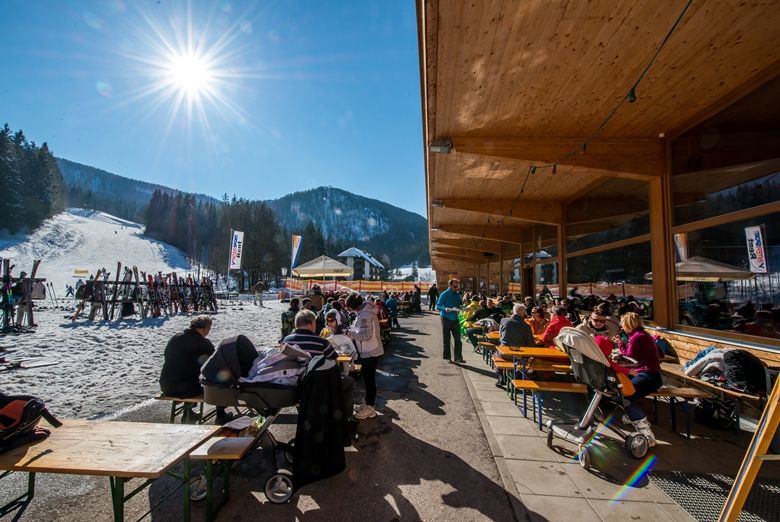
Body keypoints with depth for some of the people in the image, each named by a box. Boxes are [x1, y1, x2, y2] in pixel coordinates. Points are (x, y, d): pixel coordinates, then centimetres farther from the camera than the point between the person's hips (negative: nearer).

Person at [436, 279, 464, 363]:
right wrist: (445, 309, -27)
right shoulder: (444, 294, -8)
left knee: (458, 339, 1)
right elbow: (438, 306, -10)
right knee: (446, 339, 6)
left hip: (455, 319, 5)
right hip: (446, 319, -4)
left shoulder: (457, 295, 8)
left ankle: (458, 357, 7)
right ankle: (447, 357, 19)